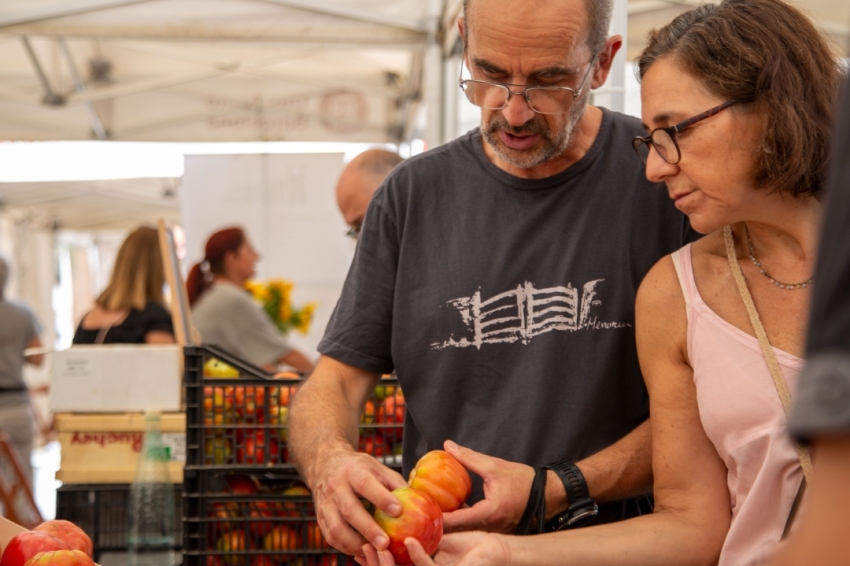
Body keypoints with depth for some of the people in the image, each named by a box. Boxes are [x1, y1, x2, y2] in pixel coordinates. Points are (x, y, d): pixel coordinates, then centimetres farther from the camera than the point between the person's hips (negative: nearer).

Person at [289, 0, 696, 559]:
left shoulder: (667, 177, -5)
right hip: (440, 549, 2)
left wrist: (559, 491, -17)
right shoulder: (412, 195, 4)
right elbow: (336, 379, 6)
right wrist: (328, 458, -16)